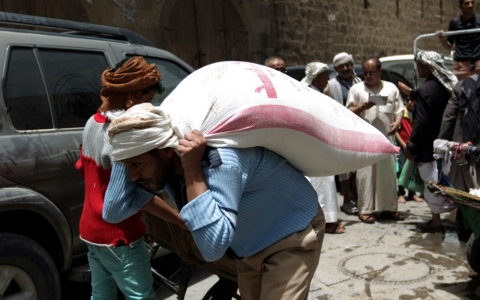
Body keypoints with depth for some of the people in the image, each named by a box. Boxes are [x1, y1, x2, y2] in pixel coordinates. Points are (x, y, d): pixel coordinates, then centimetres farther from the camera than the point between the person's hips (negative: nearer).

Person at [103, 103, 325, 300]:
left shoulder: (221, 160, -38)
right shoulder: (164, 164, -14)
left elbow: (213, 247, -43)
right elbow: (113, 212, -13)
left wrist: (192, 169, -45)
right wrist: (126, 158, -22)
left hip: (292, 236, -7)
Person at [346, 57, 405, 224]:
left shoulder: (391, 88, 11)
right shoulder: (356, 89, 3)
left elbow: (399, 110, 13)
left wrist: (397, 122, -8)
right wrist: (362, 107, -18)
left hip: (386, 138, 3)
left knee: (388, 174, 8)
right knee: (365, 175, -2)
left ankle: (389, 208, 20)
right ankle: (365, 210, 5)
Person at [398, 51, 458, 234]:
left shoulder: (426, 90, -21)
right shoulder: (447, 85, 5)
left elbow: (421, 123, -23)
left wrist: (410, 147, -15)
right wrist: (411, 93, 27)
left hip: (429, 147, -8)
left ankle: (436, 222, 13)